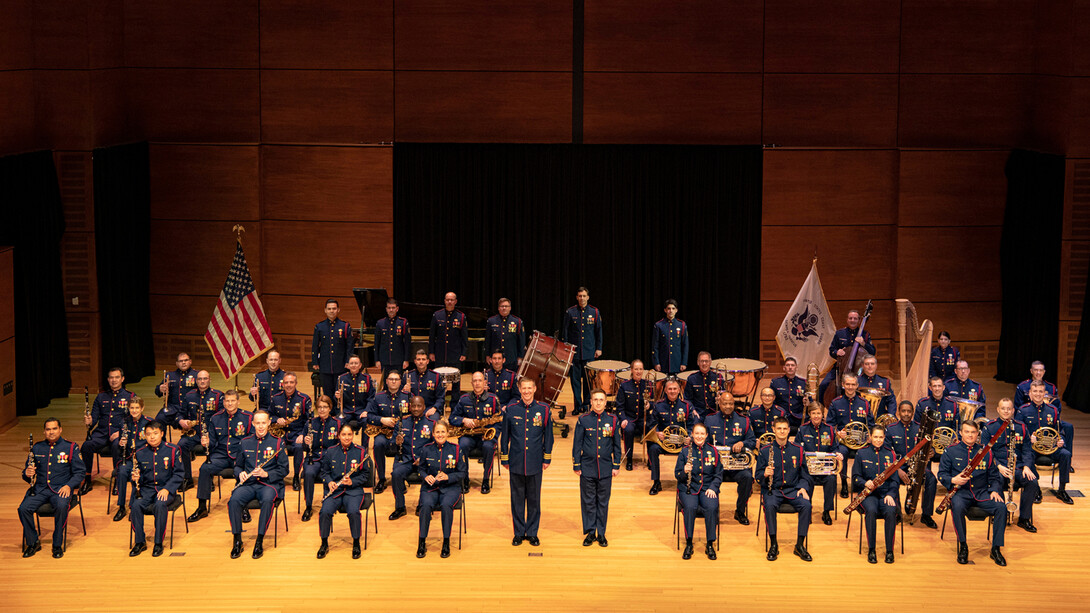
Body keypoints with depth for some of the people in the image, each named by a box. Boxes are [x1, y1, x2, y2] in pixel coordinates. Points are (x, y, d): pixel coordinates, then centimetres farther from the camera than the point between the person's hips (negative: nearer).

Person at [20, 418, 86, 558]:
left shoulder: (71, 447, 6)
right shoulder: (37, 448, 15)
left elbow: (80, 472, 3)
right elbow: (26, 473, 18)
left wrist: (69, 485, -15)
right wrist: (27, 474, -7)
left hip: (60, 489, -3)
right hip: (39, 489, 3)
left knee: (61, 507, -35)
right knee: (23, 509, -25)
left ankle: (58, 545, -17)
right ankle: (32, 543, -4)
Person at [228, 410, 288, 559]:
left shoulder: (277, 443, 5)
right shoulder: (245, 443, 15)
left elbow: (283, 470, 2)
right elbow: (238, 465, 22)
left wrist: (266, 474, -14)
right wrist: (240, 473, -2)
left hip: (269, 484, -3)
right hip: (248, 484, 3)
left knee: (267, 501, -37)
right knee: (234, 500, -29)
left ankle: (259, 542, -27)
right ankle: (237, 540, -18)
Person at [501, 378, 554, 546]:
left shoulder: (543, 409, 0)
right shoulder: (511, 409, 0)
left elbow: (548, 436, 7)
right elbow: (504, 436, 7)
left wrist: (547, 458, 5)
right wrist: (504, 459, 6)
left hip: (535, 463, 0)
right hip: (516, 463, 0)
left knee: (534, 499, 6)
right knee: (517, 499, 6)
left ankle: (532, 533, 16)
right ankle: (519, 533, 16)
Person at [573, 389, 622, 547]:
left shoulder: (613, 420, 2)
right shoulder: (583, 420, 0)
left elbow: (617, 445, 7)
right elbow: (577, 444, 3)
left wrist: (616, 466, 3)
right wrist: (576, 466, 0)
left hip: (606, 469, 1)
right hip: (587, 468, -1)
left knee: (603, 502, 6)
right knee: (588, 502, 4)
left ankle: (601, 534, 15)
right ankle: (590, 533, 14)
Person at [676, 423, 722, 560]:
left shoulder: (713, 452, 7)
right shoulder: (685, 451, 3)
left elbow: (718, 474, 8)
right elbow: (677, 475, 2)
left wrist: (713, 488, -8)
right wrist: (684, 472, -20)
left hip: (708, 488, 1)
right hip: (688, 488, -1)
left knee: (711, 507, -31)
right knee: (690, 507, -33)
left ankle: (710, 545, -17)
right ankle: (689, 544, -18)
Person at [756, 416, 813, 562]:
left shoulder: (797, 450, 9)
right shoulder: (765, 451, 4)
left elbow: (804, 474, 13)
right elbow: (758, 475, 4)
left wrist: (803, 487, -6)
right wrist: (765, 474, -19)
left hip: (793, 489, 2)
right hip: (772, 489, -2)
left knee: (806, 505, -28)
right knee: (770, 505, -35)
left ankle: (800, 545, -15)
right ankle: (773, 545, -21)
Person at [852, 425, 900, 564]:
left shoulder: (890, 454, 10)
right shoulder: (862, 453, 7)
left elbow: (895, 479, 6)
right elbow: (855, 477, 5)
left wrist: (891, 494, -11)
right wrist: (865, 483, -17)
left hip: (887, 493, 1)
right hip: (869, 493, -1)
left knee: (891, 512, -31)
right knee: (871, 511, -34)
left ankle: (889, 550, -18)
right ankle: (871, 550, -21)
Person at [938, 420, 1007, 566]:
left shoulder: (985, 452, 11)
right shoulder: (951, 451, 6)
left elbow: (994, 476, 15)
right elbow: (942, 474, 5)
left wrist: (994, 490, -4)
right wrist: (953, 480, -16)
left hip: (982, 492, 2)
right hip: (960, 491, -2)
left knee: (1001, 507, -25)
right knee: (958, 507, -37)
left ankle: (996, 549, -12)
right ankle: (963, 547, -19)